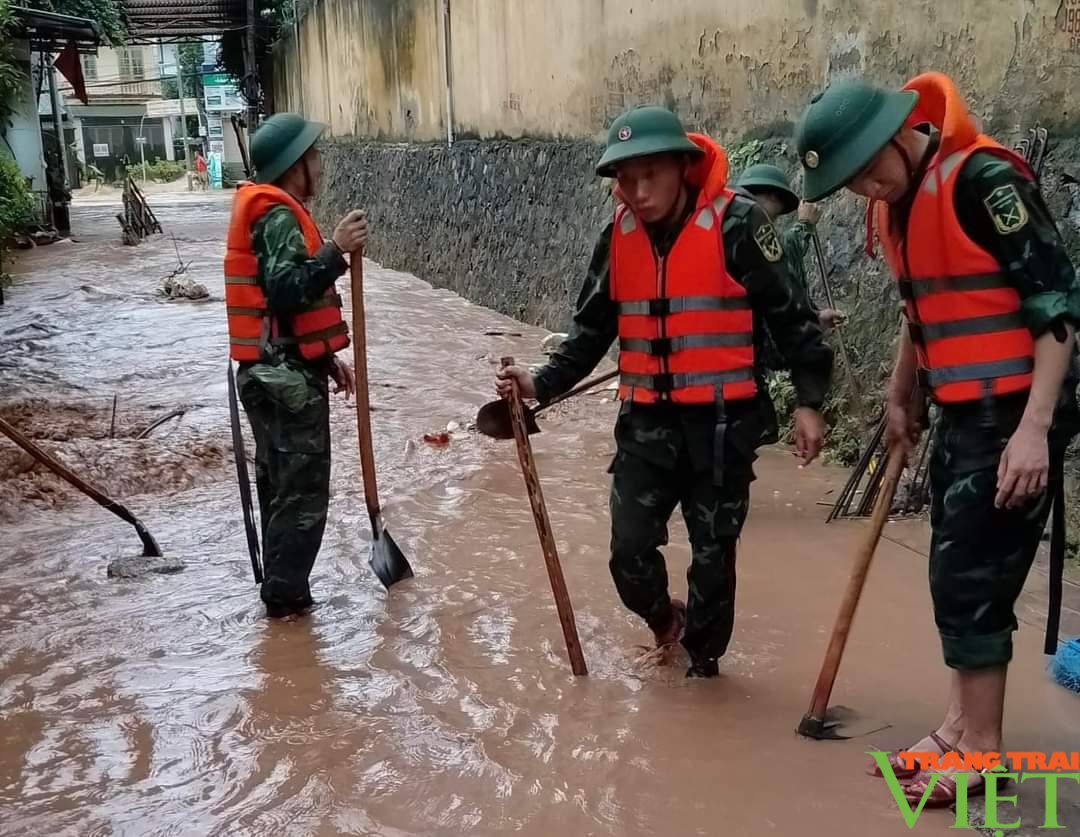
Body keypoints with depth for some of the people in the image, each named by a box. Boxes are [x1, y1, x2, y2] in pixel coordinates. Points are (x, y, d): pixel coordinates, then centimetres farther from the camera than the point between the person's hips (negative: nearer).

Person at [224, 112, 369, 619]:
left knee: (281, 484, 16)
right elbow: (286, 291, -28)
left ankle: (282, 588, 26)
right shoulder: (278, 216, -15)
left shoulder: (271, 213, 18)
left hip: (276, 371, 11)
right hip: (288, 377, -11)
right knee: (303, 491, -3)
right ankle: (285, 595, 5)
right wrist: (335, 251, -33)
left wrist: (327, 360, 21)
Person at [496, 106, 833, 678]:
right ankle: (663, 619, 33)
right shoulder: (619, 236, 3)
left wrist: (808, 401, -9)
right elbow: (593, 329, 11)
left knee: (712, 553, 7)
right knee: (630, 548, 0)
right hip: (648, 420, 4)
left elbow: (789, 316, -6)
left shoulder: (734, 223, -11)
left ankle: (702, 657, 30)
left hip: (721, 420, -3)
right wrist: (543, 384, -1)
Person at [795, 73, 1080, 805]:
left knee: (970, 579, -4)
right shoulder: (898, 203, 9)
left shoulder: (985, 181, -18)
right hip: (962, 414, 9)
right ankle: (962, 728, 25)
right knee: (959, 575, 13)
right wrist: (903, 399, 25)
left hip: (1014, 416, -9)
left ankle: (983, 752, 9)